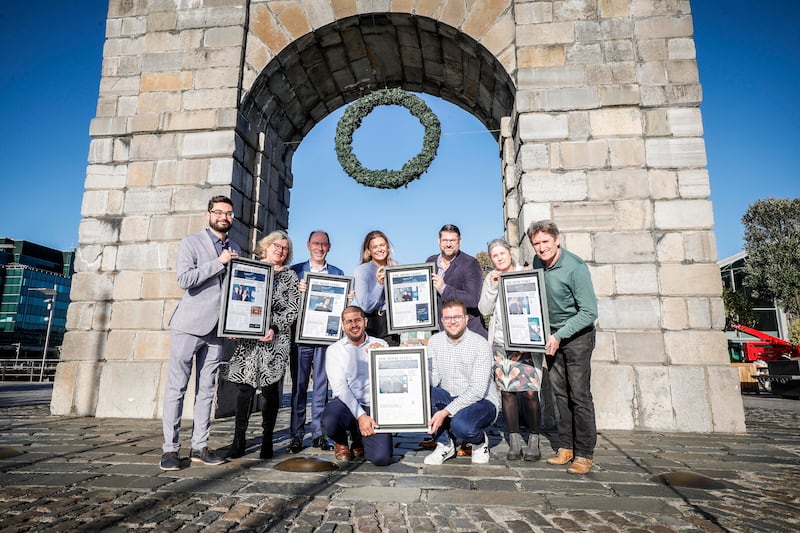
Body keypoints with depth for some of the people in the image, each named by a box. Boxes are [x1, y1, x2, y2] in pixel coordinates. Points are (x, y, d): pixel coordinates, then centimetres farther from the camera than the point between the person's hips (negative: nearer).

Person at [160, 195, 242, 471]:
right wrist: (219, 262, -12)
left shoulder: (235, 249, 15)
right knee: (177, 387, -1)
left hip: (216, 329, 4)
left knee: (206, 390, 8)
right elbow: (185, 279, -14)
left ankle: (199, 446, 14)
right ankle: (170, 448, 7)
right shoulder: (191, 243, 1)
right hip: (189, 325, -4)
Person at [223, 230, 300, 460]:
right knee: (245, 386, -2)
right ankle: (239, 439, 7)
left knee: (270, 388, 1)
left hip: (276, 339, -1)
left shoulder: (290, 276, 8)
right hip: (248, 337, 2)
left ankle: (267, 439, 12)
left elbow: (293, 309, 1)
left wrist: (274, 329, -11)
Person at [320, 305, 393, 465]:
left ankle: (359, 440, 20)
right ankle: (341, 442, 6)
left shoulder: (380, 345, 9)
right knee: (329, 422, -34)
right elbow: (339, 387, -8)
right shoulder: (334, 350, 4)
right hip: (346, 404, -1)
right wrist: (360, 416, -19)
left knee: (381, 458, -19)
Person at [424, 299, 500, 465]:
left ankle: (480, 441, 3)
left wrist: (446, 412, -29)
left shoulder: (480, 344, -15)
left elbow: (478, 391, -21)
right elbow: (433, 379, -3)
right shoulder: (435, 341, 0)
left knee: (461, 425, -35)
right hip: (449, 399, 5)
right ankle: (444, 444, -5)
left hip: (482, 402, -4)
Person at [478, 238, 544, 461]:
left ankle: (533, 441, 9)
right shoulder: (491, 278, 11)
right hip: (500, 344, 3)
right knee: (507, 391, 4)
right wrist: (492, 286, -7)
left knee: (530, 391, -6)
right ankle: (514, 441, 15)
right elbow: (484, 309, 4)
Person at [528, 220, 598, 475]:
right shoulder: (538, 263, 0)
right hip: (552, 334, 6)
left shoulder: (575, 268, -20)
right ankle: (565, 447, 17)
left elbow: (589, 312, -20)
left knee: (579, 394, -5)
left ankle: (584, 455, 5)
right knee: (560, 392, 8)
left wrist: (559, 336, -21)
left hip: (577, 335, -6)